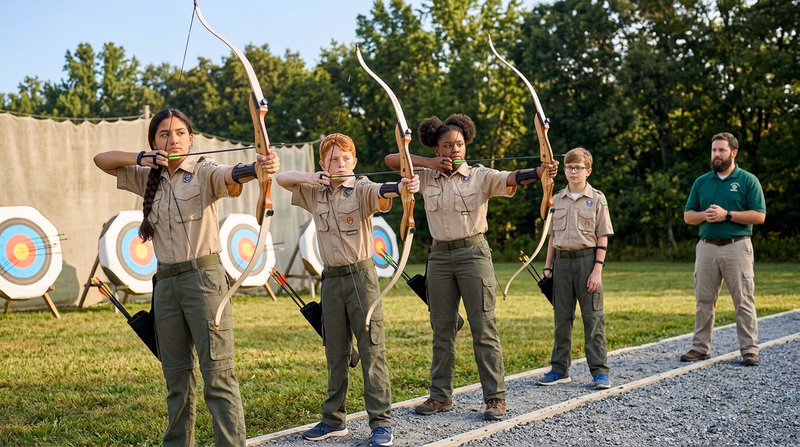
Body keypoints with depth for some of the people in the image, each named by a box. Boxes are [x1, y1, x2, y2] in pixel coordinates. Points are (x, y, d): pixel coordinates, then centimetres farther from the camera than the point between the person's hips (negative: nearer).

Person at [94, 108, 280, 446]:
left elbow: (230, 176, -25)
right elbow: (102, 160, 16)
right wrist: (143, 159, -2)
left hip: (203, 277, -5)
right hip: (166, 282, 6)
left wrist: (257, 168, -49)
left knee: (218, 373, -9)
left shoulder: (204, 172, -4)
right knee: (176, 374, 12)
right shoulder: (148, 178, 13)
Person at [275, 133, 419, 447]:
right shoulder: (315, 193, 8)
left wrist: (401, 187, -51)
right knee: (335, 353, 12)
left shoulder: (362, 189, -7)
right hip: (331, 278, 5)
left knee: (372, 349, -4)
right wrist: (309, 177, -6)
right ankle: (334, 420, 23)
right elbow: (281, 178, 13)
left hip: (361, 275, -5)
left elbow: (381, 192, -28)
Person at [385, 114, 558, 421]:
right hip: (440, 256, 4)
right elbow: (391, 160, 7)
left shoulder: (480, 176, -2)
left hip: (473, 253, -3)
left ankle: (495, 397, 3)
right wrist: (429, 163, -4)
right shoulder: (426, 178, 7)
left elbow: (513, 178, -18)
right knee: (442, 328, 9)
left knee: (484, 327, -3)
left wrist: (540, 171, -38)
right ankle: (441, 396, 19)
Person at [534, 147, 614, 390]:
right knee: (561, 318, 8)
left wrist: (597, 270, -11)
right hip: (562, 261, 4)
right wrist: (547, 267, 9)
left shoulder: (597, 199, 0)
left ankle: (599, 371, 4)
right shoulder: (557, 199, 11)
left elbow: (602, 238, -3)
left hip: (587, 259, -4)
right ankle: (559, 370, 15)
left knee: (593, 317, -2)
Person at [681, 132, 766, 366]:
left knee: (743, 301, -2)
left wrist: (726, 215, -15)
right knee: (704, 301, 8)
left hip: (737, 246, -4)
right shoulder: (701, 182, 13)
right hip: (707, 247, 4)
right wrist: (705, 215, -8)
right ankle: (700, 347, 15)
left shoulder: (748, 180, 1)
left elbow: (759, 216, -6)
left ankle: (749, 350, 4)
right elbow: (687, 216, 14)